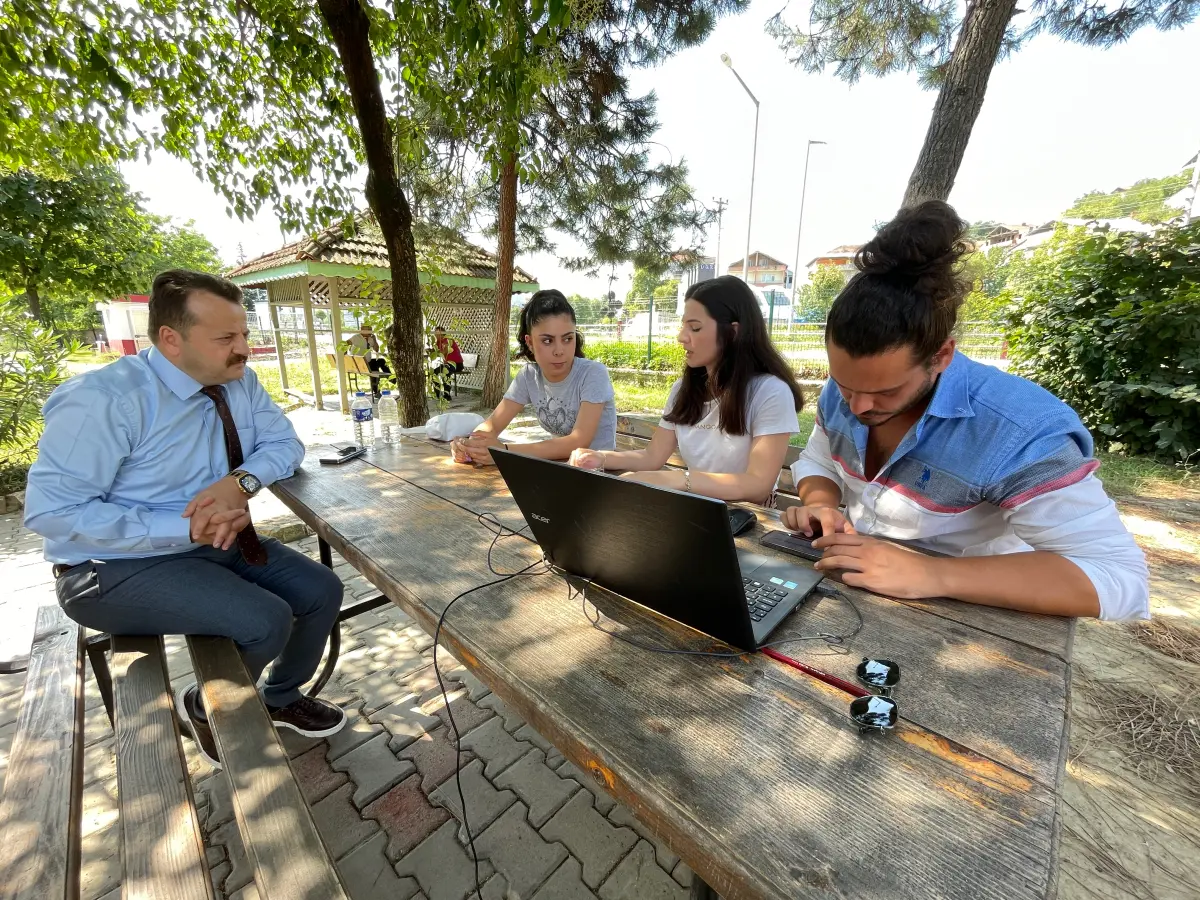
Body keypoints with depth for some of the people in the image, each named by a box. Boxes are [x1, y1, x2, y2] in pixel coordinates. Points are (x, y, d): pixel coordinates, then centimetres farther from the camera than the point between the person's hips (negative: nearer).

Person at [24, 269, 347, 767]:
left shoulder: (240, 382, -4)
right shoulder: (106, 399, -22)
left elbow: (285, 442, -2)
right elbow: (51, 510, -22)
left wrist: (241, 481, -22)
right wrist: (185, 528, -28)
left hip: (219, 543, 6)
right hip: (119, 567, -6)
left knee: (322, 590, -5)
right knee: (266, 621, -25)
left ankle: (281, 699, 23)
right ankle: (206, 708, 11)